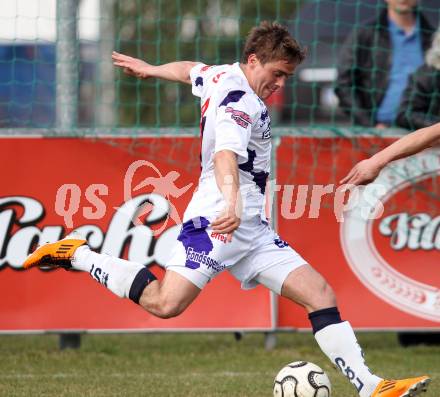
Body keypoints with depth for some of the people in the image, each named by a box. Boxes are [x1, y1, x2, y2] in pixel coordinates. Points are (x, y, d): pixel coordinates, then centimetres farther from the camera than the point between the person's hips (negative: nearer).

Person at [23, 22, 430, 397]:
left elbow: (189, 70, 41)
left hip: (251, 228, 10)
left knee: (320, 294, 0)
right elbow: (225, 153, -30)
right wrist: (232, 201, -48)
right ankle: (78, 256, -3)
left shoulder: (223, 76, 18)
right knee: (166, 303, -23)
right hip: (220, 219, -10)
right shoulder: (239, 98, -12)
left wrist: (150, 70, 62)